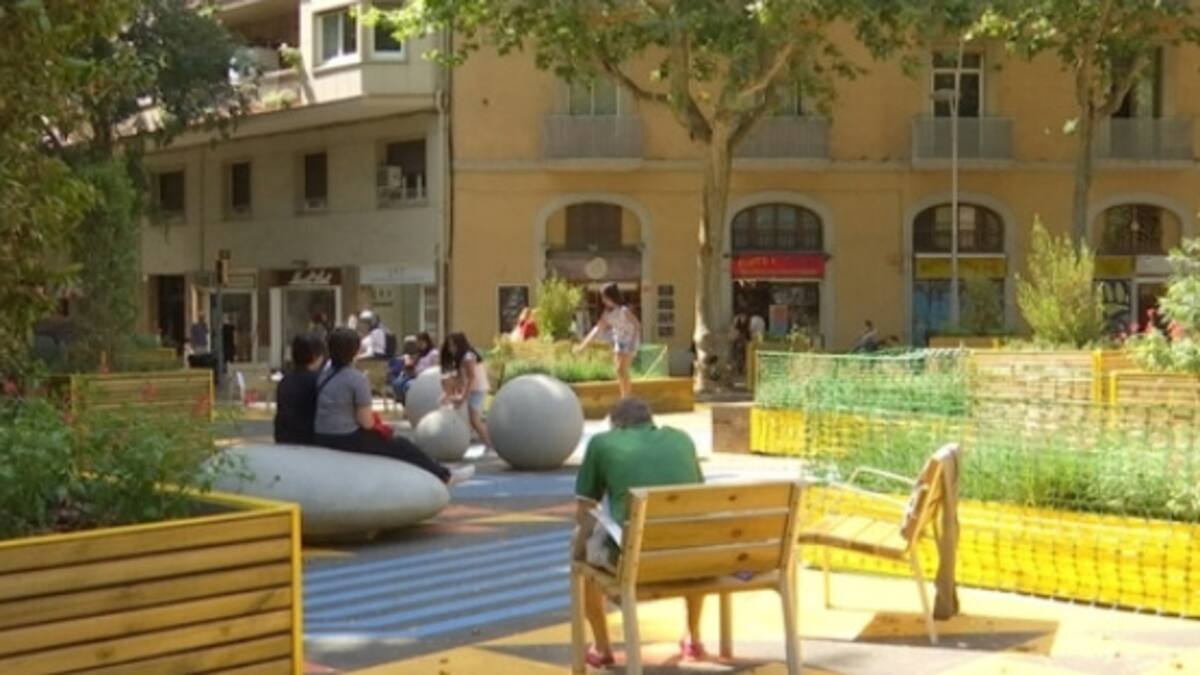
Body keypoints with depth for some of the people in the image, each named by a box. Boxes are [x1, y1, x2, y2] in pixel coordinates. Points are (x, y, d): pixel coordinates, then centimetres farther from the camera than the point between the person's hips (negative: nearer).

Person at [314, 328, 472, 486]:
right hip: (348, 441, -8)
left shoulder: (323, 376, 5)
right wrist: (372, 417, 7)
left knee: (380, 437, 30)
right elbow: (367, 423, -15)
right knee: (401, 446, 13)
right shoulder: (357, 379, -17)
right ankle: (445, 476, 27)